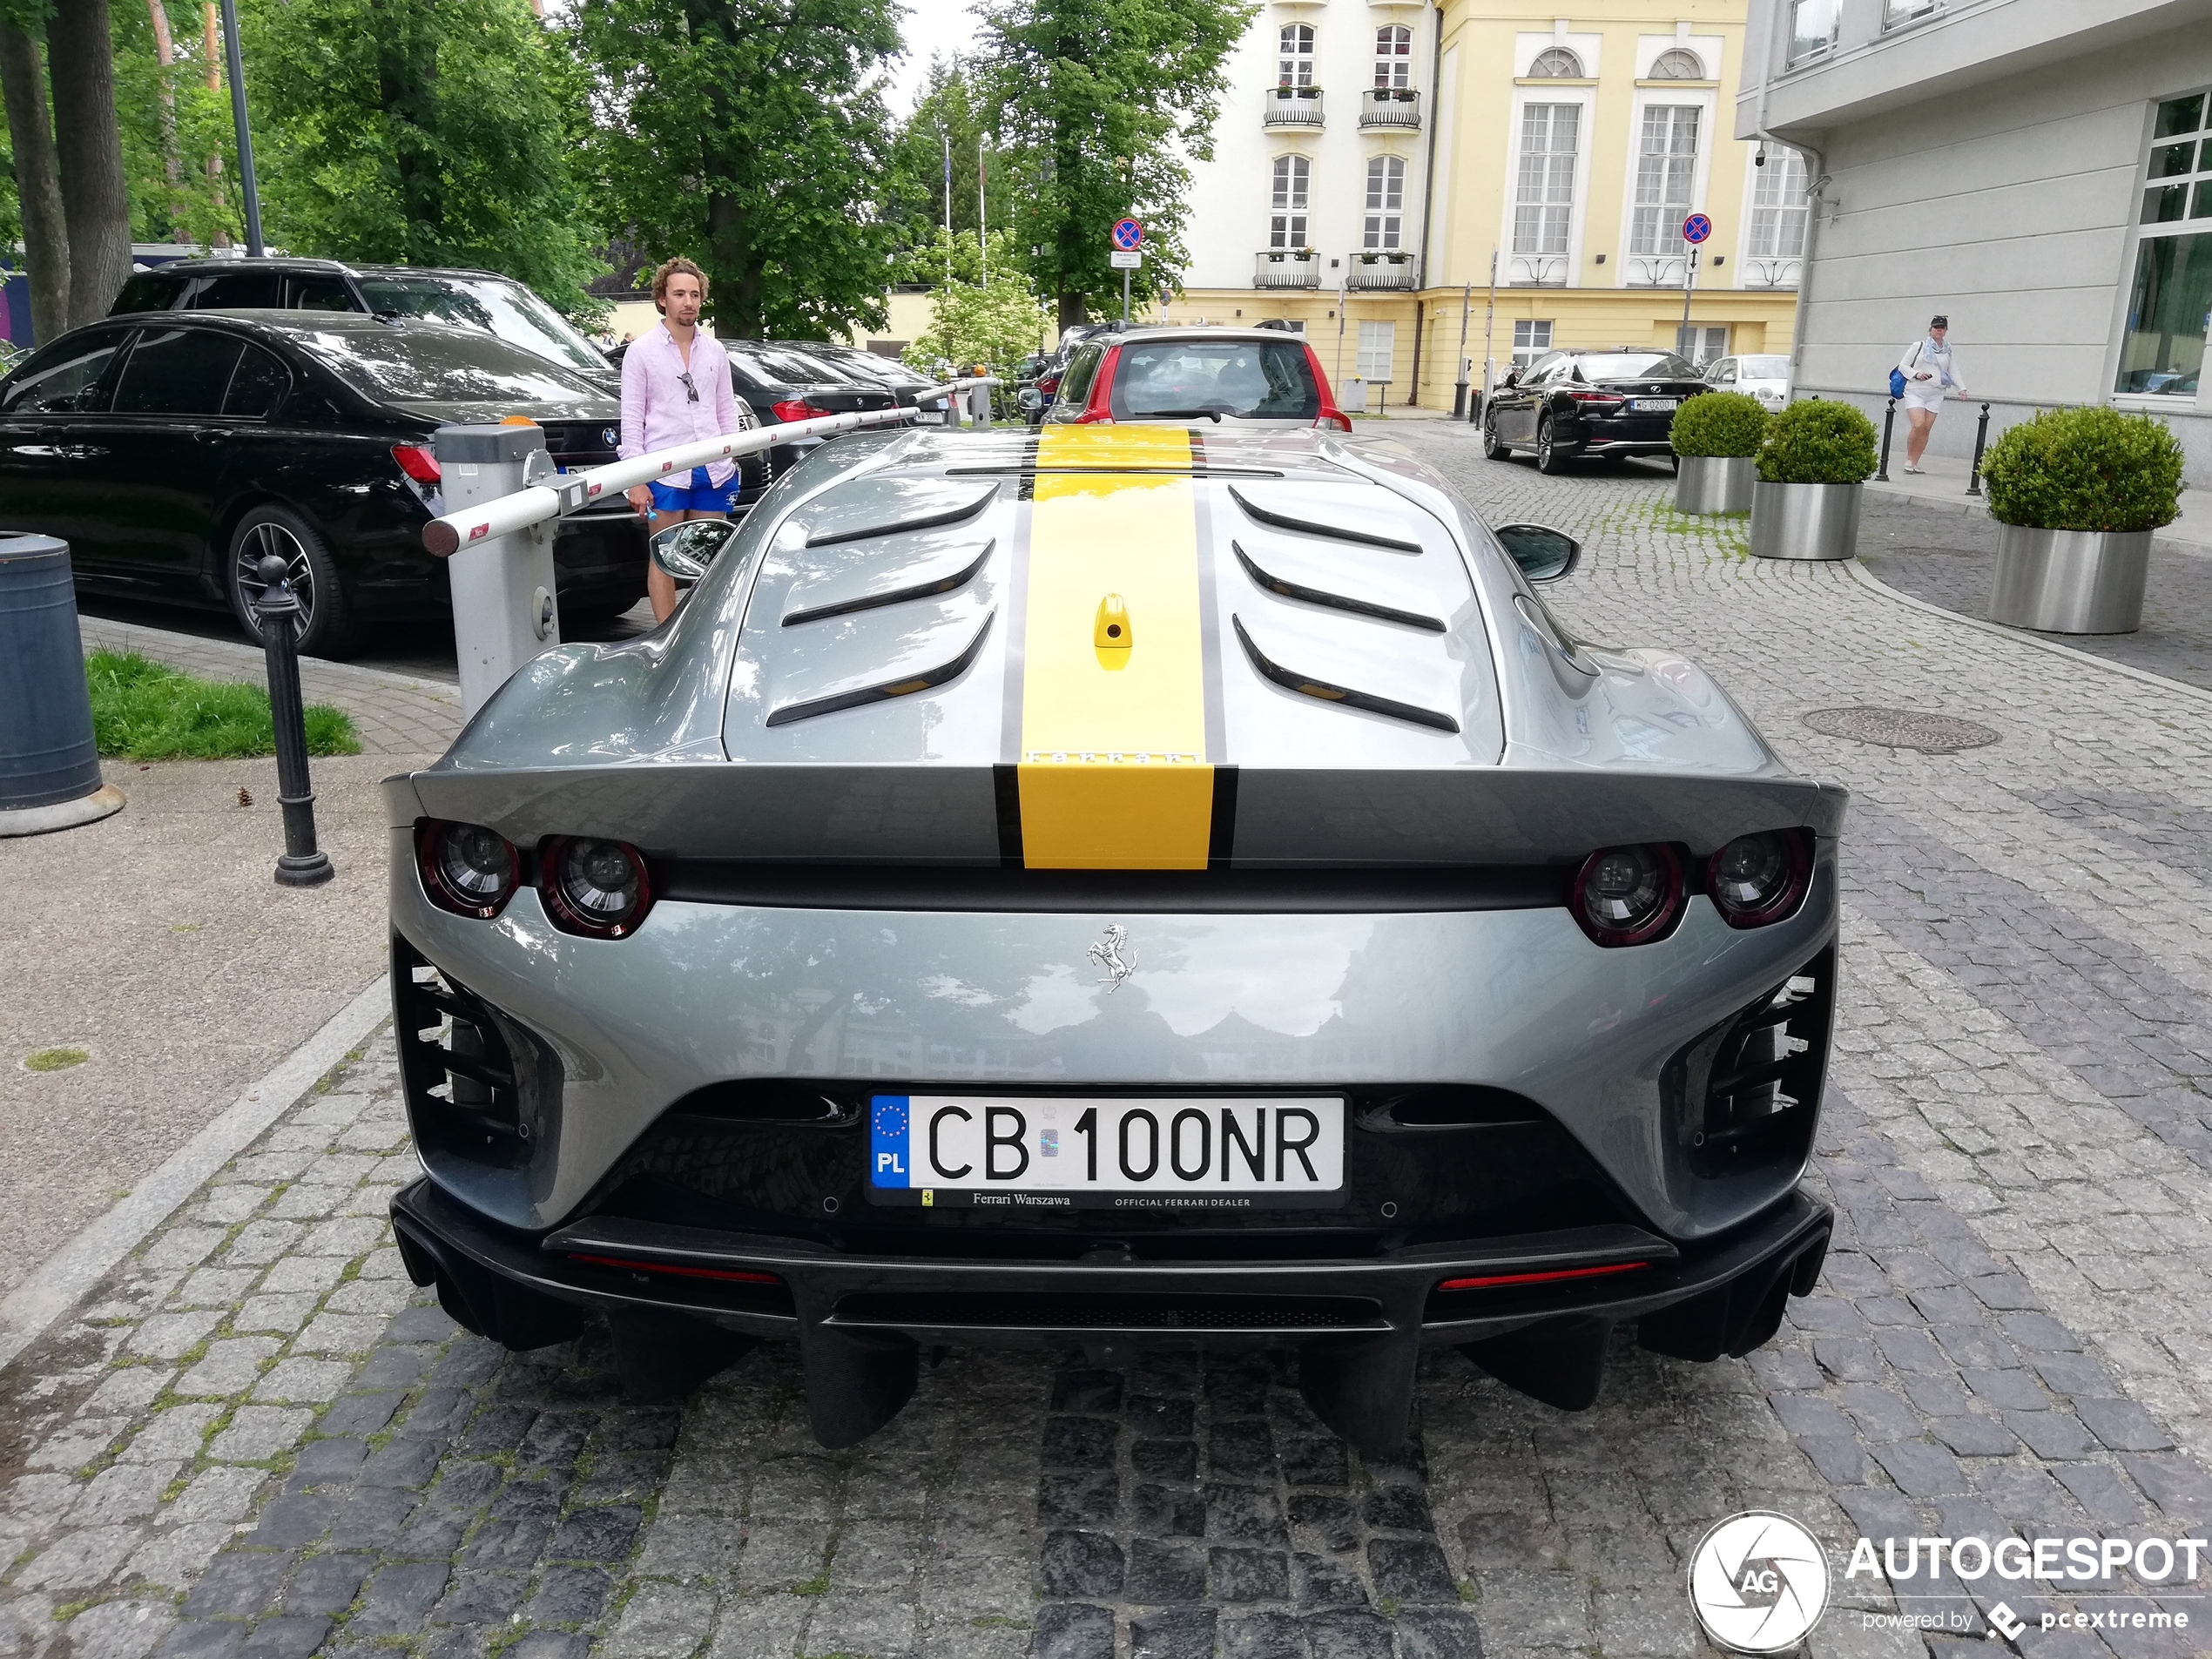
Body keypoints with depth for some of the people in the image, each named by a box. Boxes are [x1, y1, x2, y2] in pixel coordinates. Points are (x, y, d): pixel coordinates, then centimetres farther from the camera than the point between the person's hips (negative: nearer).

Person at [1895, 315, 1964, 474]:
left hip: (1936, 395, 4)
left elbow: (1954, 372, 16)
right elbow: (1903, 365, 6)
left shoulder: (1948, 352, 16)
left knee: (1926, 429, -1)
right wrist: (1916, 374, -12)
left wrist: (1961, 388, 1)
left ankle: (1915, 462, 8)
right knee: (1918, 425, -19)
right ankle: (1909, 460, -3)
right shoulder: (1918, 346, 6)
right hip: (1915, 391, -4)